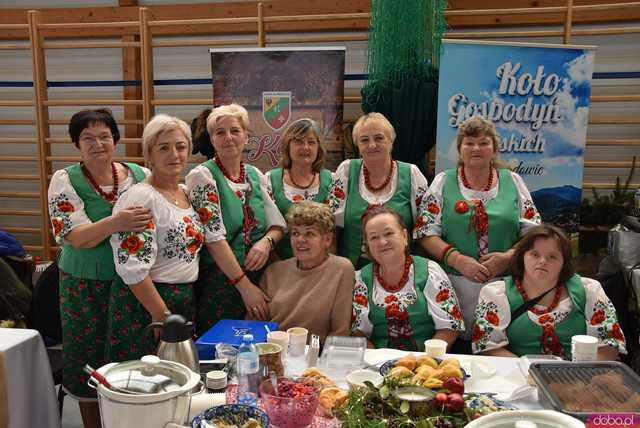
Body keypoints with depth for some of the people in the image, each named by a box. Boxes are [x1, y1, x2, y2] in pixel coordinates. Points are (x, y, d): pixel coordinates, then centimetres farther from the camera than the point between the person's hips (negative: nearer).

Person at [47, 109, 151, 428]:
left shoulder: (141, 175, 1)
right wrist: (115, 223, -35)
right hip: (87, 288, -2)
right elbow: (76, 237, -17)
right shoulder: (64, 181, -6)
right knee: (92, 365, 9)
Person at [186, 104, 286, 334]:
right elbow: (214, 236, -16)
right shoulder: (202, 176, -9)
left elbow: (278, 224, 10)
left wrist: (267, 242, -13)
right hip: (218, 280, -5)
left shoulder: (255, 175, 8)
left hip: (258, 278, 5)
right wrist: (245, 286, -18)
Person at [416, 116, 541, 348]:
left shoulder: (513, 181, 9)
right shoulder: (443, 181, 6)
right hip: (454, 288, -1)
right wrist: (458, 259, -14)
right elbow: (427, 233, -1)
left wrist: (508, 257, -11)